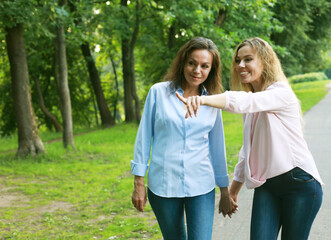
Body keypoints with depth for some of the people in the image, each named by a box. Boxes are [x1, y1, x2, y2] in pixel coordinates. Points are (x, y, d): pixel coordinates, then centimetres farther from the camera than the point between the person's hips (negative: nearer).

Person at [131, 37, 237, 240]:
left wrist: (225, 192, 15)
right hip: (163, 186, -1)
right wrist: (139, 183, 1)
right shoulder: (159, 92, -1)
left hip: (201, 187, 1)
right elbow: (144, 137, 2)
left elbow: (217, 147, 12)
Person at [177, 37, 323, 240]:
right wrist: (235, 186, 19)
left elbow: (243, 102, -32)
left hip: (299, 182, -6)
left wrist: (203, 99, -48)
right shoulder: (252, 101, 14)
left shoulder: (281, 92, -11)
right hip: (266, 184, 6)